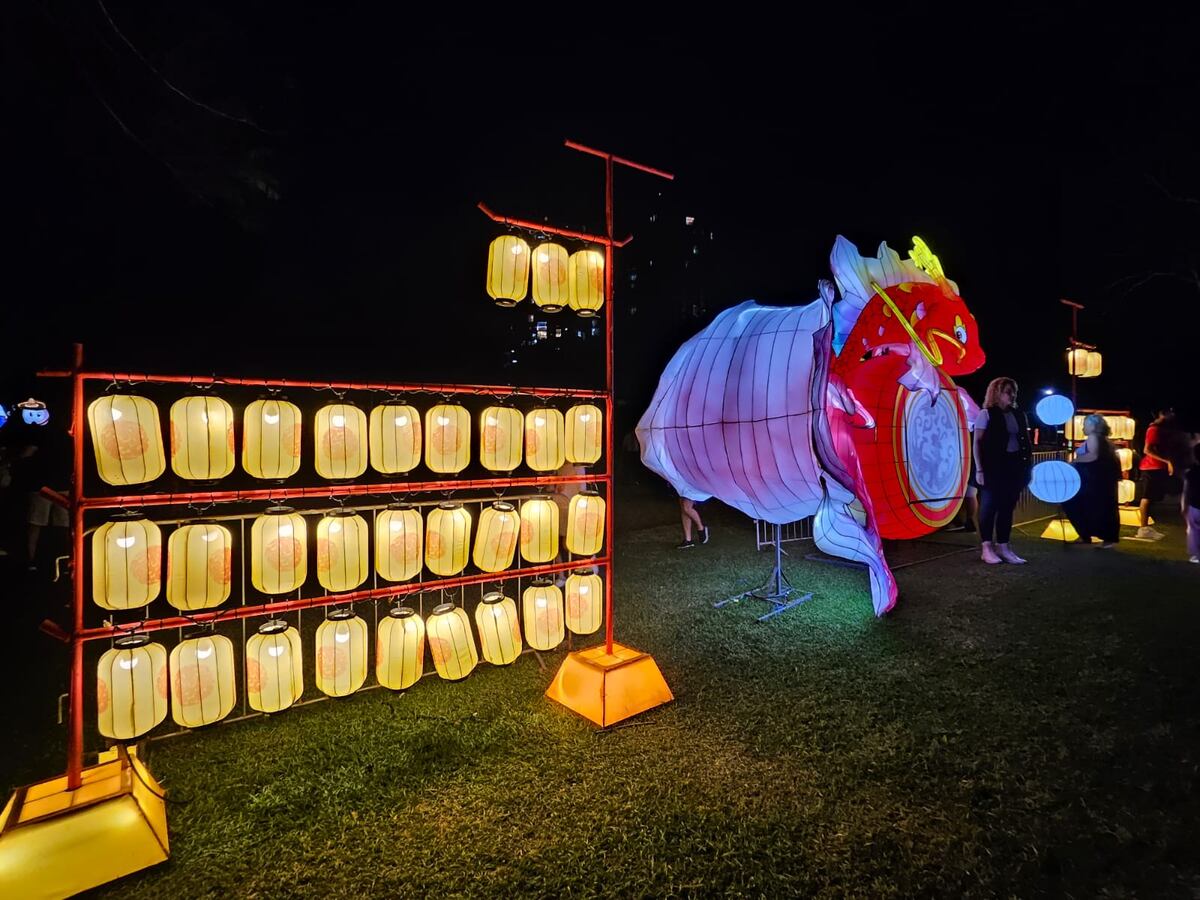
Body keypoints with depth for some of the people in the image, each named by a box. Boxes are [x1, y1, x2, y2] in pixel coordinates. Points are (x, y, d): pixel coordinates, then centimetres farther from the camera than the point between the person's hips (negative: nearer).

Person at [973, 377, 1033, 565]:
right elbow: (977, 443, -7)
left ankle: (1003, 547, 15)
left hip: (1014, 466, 5)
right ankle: (987, 548, 4)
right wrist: (979, 469, -13)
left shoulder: (1019, 415, 12)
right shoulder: (986, 414, -3)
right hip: (993, 467, -5)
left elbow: (1026, 443, 13)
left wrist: (1028, 466, 7)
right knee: (990, 506, -1)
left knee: (1007, 507, 8)